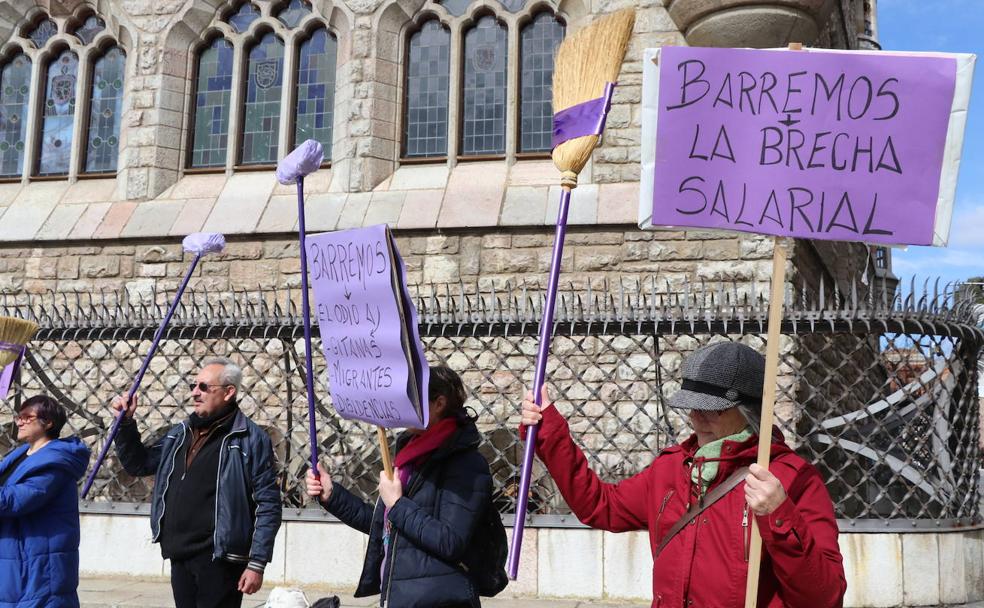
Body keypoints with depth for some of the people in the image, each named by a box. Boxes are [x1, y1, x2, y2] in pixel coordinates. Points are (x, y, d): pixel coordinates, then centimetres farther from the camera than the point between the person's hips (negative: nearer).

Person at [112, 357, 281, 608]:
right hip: (179, 556, 7)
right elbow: (137, 463, 24)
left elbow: (268, 505, -10)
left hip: (219, 559, -7)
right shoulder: (180, 434, 13)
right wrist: (126, 422, 8)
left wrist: (257, 564, -13)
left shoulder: (250, 438, -8)